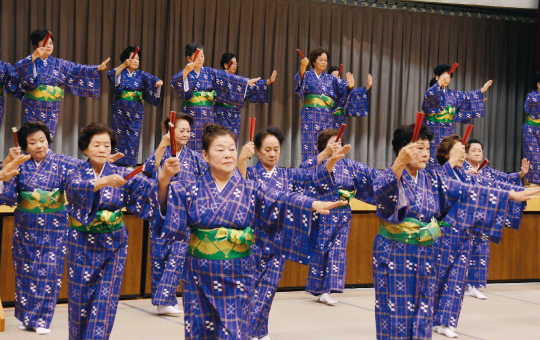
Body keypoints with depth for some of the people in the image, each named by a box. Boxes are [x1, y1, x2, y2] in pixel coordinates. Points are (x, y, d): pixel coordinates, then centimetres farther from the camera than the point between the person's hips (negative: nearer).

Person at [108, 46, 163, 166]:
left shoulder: (141, 74, 9)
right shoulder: (121, 72, 3)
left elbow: (151, 79, -8)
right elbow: (111, 75, -18)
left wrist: (158, 82, -31)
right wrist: (123, 65, -30)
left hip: (136, 110, 1)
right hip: (120, 109, -1)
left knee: (133, 135, -3)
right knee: (119, 134, -1)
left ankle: (130, 164, 1)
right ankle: (118, 162, 4)